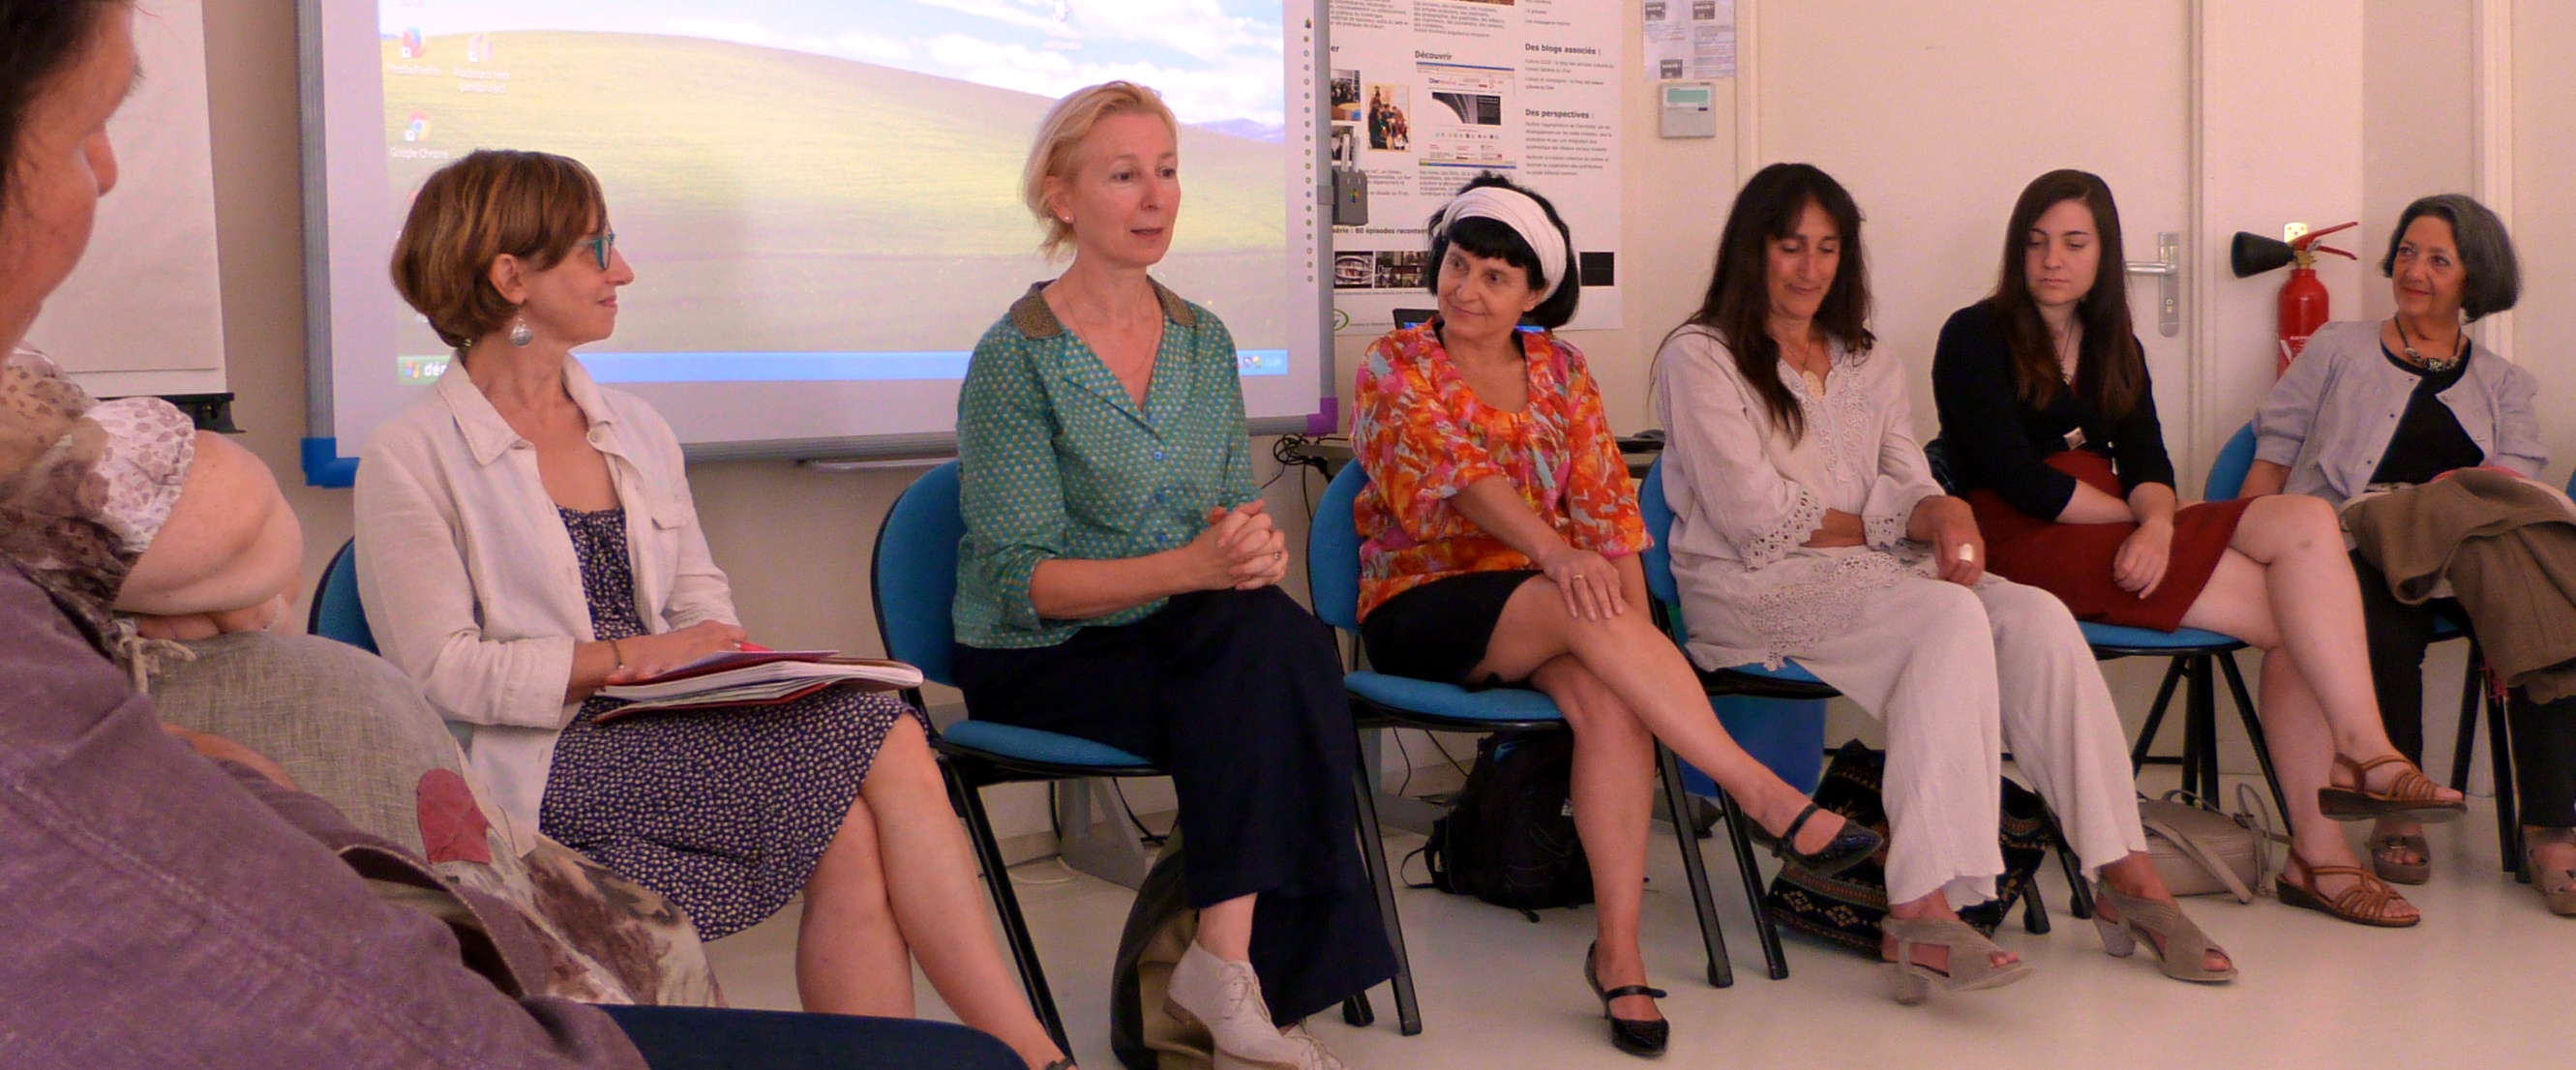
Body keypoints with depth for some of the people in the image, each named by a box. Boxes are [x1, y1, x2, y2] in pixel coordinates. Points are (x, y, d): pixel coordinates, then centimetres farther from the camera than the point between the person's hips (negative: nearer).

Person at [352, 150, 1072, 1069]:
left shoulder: (637, 431, 19)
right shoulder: (408, 460, -1)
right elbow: (442, 672, -8)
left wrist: (716, 658, -4)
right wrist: (630, 657, -15)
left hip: (662, 730, 6)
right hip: (541, 766, -6)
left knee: (857, 830, -26)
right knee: (878, 747, -25)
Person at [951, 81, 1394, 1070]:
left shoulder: (1204, 341, 9)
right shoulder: (1015, 359, -9)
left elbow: (1239, 509, 13)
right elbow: (1022, 579, -14)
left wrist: (1253, 544, -13)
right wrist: (1189, 567, -28)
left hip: (1183, 638, 5)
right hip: (1038, 662, -5)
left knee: (1277, 634, -28)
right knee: (1262, 639, -29)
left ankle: (1222, 961, -27)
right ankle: (1230, 970, -21)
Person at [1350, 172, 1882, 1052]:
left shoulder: (1560, 368, 12)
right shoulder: (1396, 367, -1)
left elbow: (1605, 500, 6)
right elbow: (1456, 472, -19)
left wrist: (1638, 624, -10)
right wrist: (1555, 553, -36)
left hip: (1546, 601, 4)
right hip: (1421, 608, -3)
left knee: (1611, 699, -30)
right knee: (1584, 604, -33)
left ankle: (1618, 950, -30)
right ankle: (1766, 796, -33)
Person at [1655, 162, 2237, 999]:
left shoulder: (1868, 365, 24)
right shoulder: (1699, 358, 3)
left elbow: (1910, 485, 12)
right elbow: (1754, 516, -7)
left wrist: (1943, 513, -11)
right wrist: (1881, 523, -1)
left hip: (1873, 574, 6)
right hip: (1752, 588, -6)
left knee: (2037, 618, -22)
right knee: (1950, 618, -33)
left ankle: (2124, 875, -23)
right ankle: (1921, 909, -42)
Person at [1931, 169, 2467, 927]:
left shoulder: (2115, 348, 22)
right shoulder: (1975, 337, 2)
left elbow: (2149, 467, 7)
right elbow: (2018, 479, -9)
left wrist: (2157, 525, -15)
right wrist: (2136, 518, -4)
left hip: (2118, 533, 6)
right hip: (2028, 546, -6)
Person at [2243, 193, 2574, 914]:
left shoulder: (2504, 384, 25)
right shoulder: (2337, 352, 22)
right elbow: (2274, 456, 14)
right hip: (2356, 549, -2)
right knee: (2386, 636, -37)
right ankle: (2397, 815, -16)